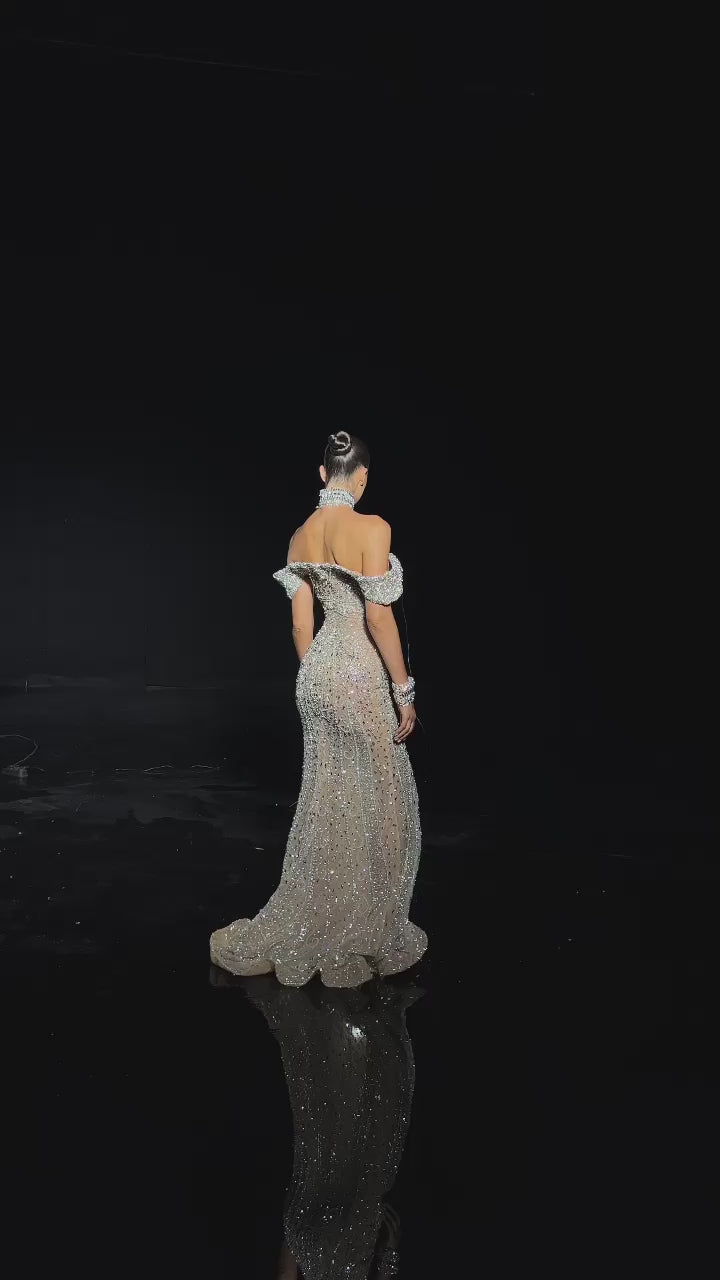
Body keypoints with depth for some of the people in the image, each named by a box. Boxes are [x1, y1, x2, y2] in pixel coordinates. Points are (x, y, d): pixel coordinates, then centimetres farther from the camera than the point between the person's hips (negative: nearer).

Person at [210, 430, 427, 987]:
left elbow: (302, 624, 10)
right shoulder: (371, 528, -14)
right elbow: (379, 617, -17)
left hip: (318, 672, 7)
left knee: (328, 804, 16)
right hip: (360, 675, -7)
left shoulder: (301, 536, 8)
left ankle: (304, 931, 26)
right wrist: (404, 690, -10)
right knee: (373, 807, 6)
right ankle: (361, 938, 18)